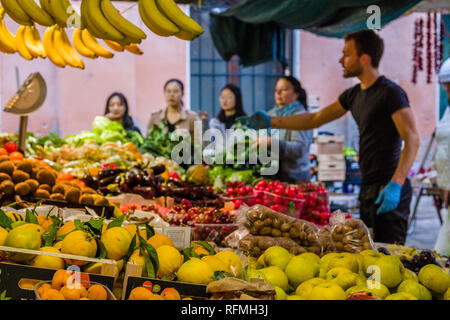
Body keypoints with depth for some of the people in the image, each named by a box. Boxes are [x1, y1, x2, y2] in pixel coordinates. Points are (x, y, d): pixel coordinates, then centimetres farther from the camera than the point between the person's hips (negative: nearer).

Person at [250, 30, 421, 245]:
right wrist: (271, 122, 22)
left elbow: (413, 140, -17)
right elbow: (315, 119, 26)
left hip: (388, 191, -8)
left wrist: (395, 184, -26)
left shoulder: (390, 93, -10)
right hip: (368, 187, 8)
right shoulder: (353, 95, 17)